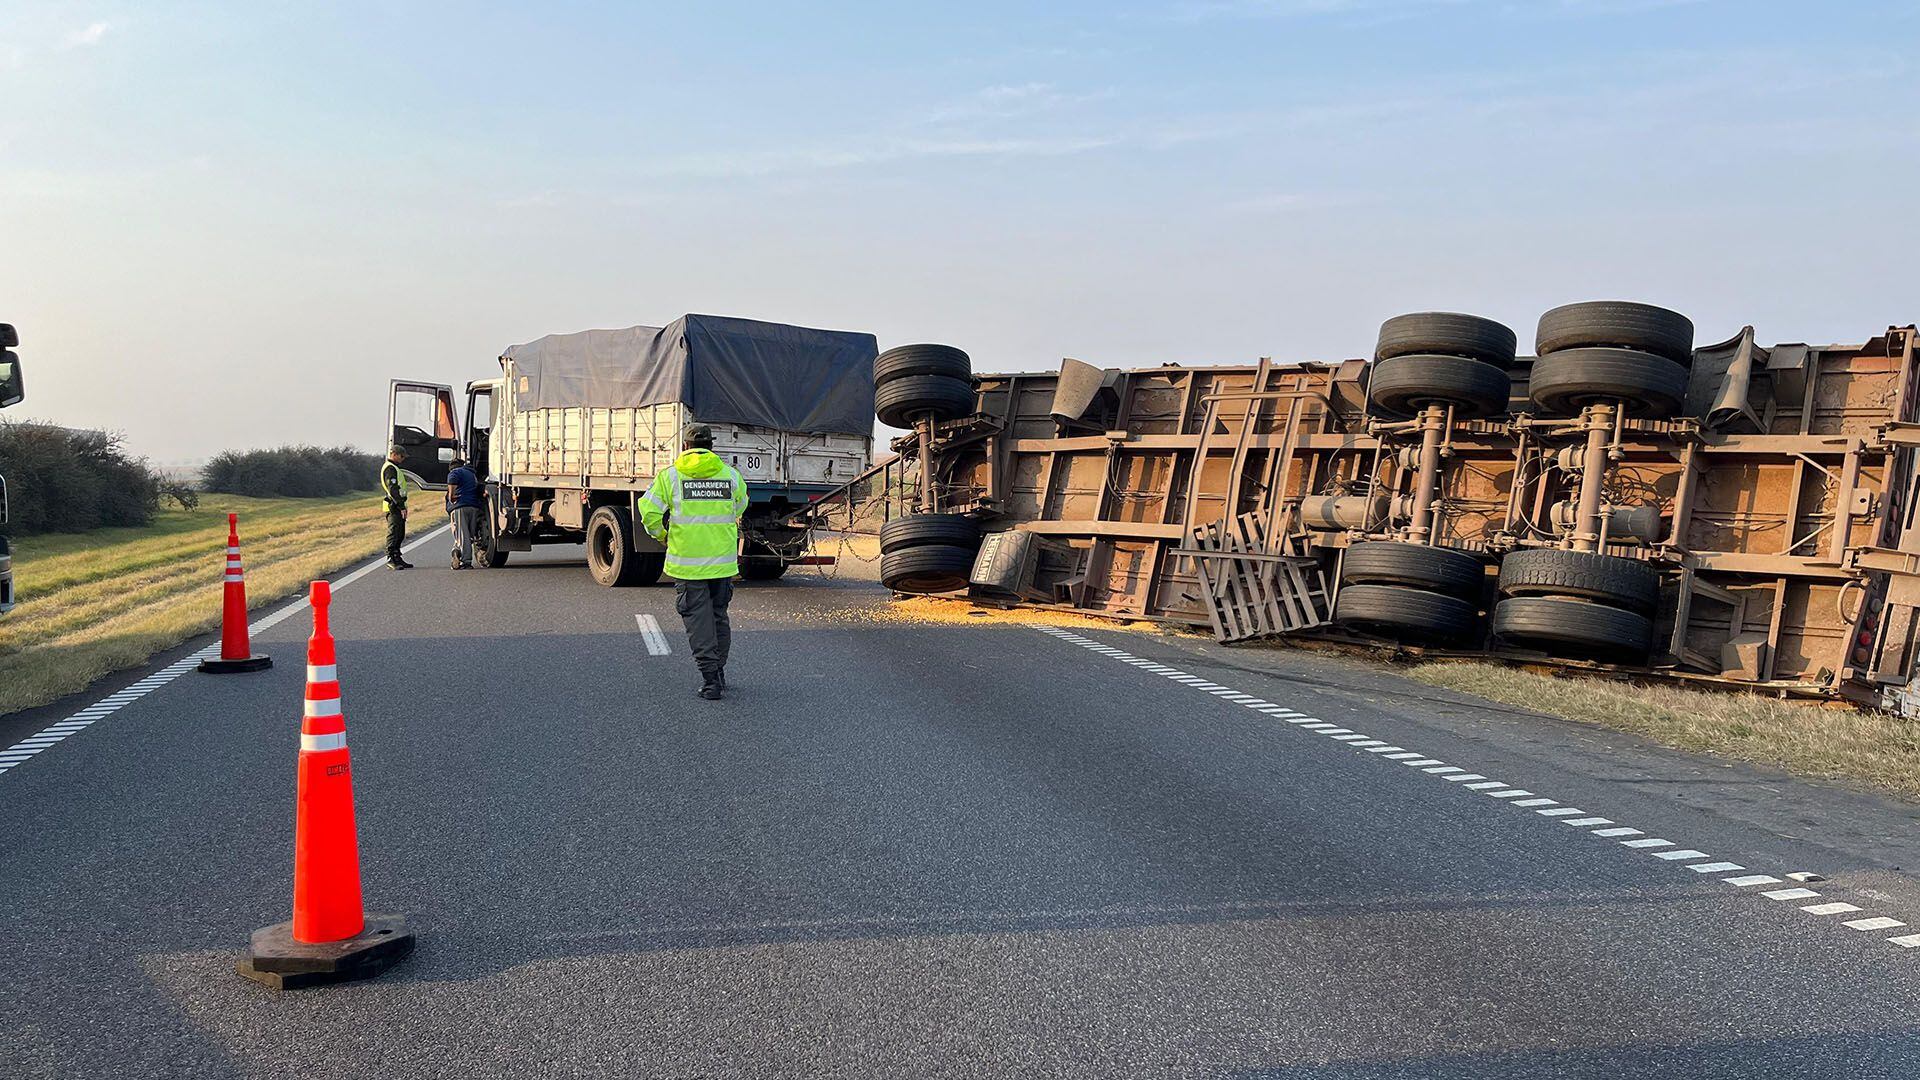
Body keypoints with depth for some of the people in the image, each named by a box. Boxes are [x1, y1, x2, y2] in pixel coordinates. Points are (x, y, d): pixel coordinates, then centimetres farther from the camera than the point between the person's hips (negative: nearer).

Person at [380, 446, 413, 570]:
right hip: (394, 507, -11)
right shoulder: (390, 468, -12)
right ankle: (391, 559, -11)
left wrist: (402, 506, 22)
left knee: (399, 534, 13)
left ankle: (397, 559, 19)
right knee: (393, 533, -10)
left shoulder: (393, 468, 23)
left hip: (397, 506, 11)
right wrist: (401, 507, -23)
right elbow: (393, 489, -20)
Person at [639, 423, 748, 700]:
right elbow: (739, 509, 19)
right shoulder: (730, 475, 3)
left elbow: (649, 513, -8)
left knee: (698, 620, 4)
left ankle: (710, 679, 1)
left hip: (687, 562, -3)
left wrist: (662, 536, 11)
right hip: (724, 562, 3)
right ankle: (719, 672, 29)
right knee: (719, 616, 18)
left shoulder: (670, 475, -4)